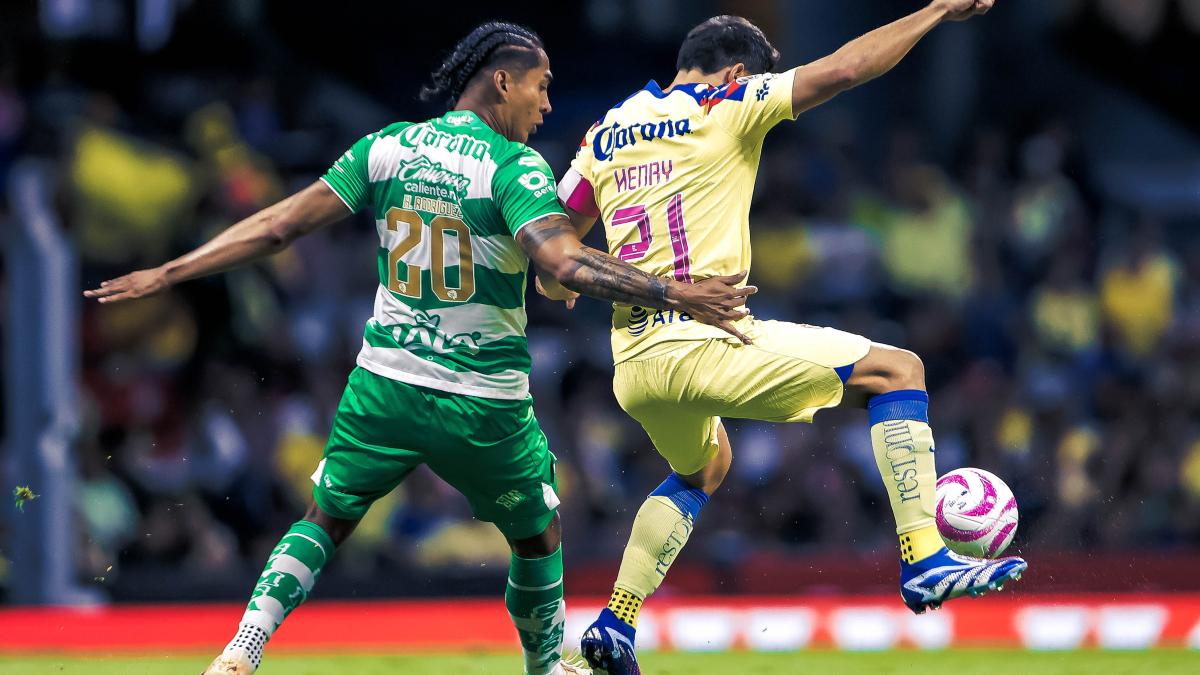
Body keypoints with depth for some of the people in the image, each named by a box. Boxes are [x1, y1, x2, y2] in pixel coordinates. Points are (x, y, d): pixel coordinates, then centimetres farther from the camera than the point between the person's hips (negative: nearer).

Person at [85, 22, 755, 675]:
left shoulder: (385, 149, 2)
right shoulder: (514, 167, -12)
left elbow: (278, 227, 2)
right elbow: (565, 264, -27)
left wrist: (167, 274, 9)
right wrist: (676, 294, -29)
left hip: (384, 386, 4)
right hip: (484, 402, -4)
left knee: (326, 520, 18)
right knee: (539, 535, 21)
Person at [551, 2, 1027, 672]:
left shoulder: (604, 133, 16)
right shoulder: (724, 107, -1)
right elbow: (844, 68, -6)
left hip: (632, 362, 7)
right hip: (703, 340, -7)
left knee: (704, 468, 36)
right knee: (898, 370, 1)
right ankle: (925, 561, -10)